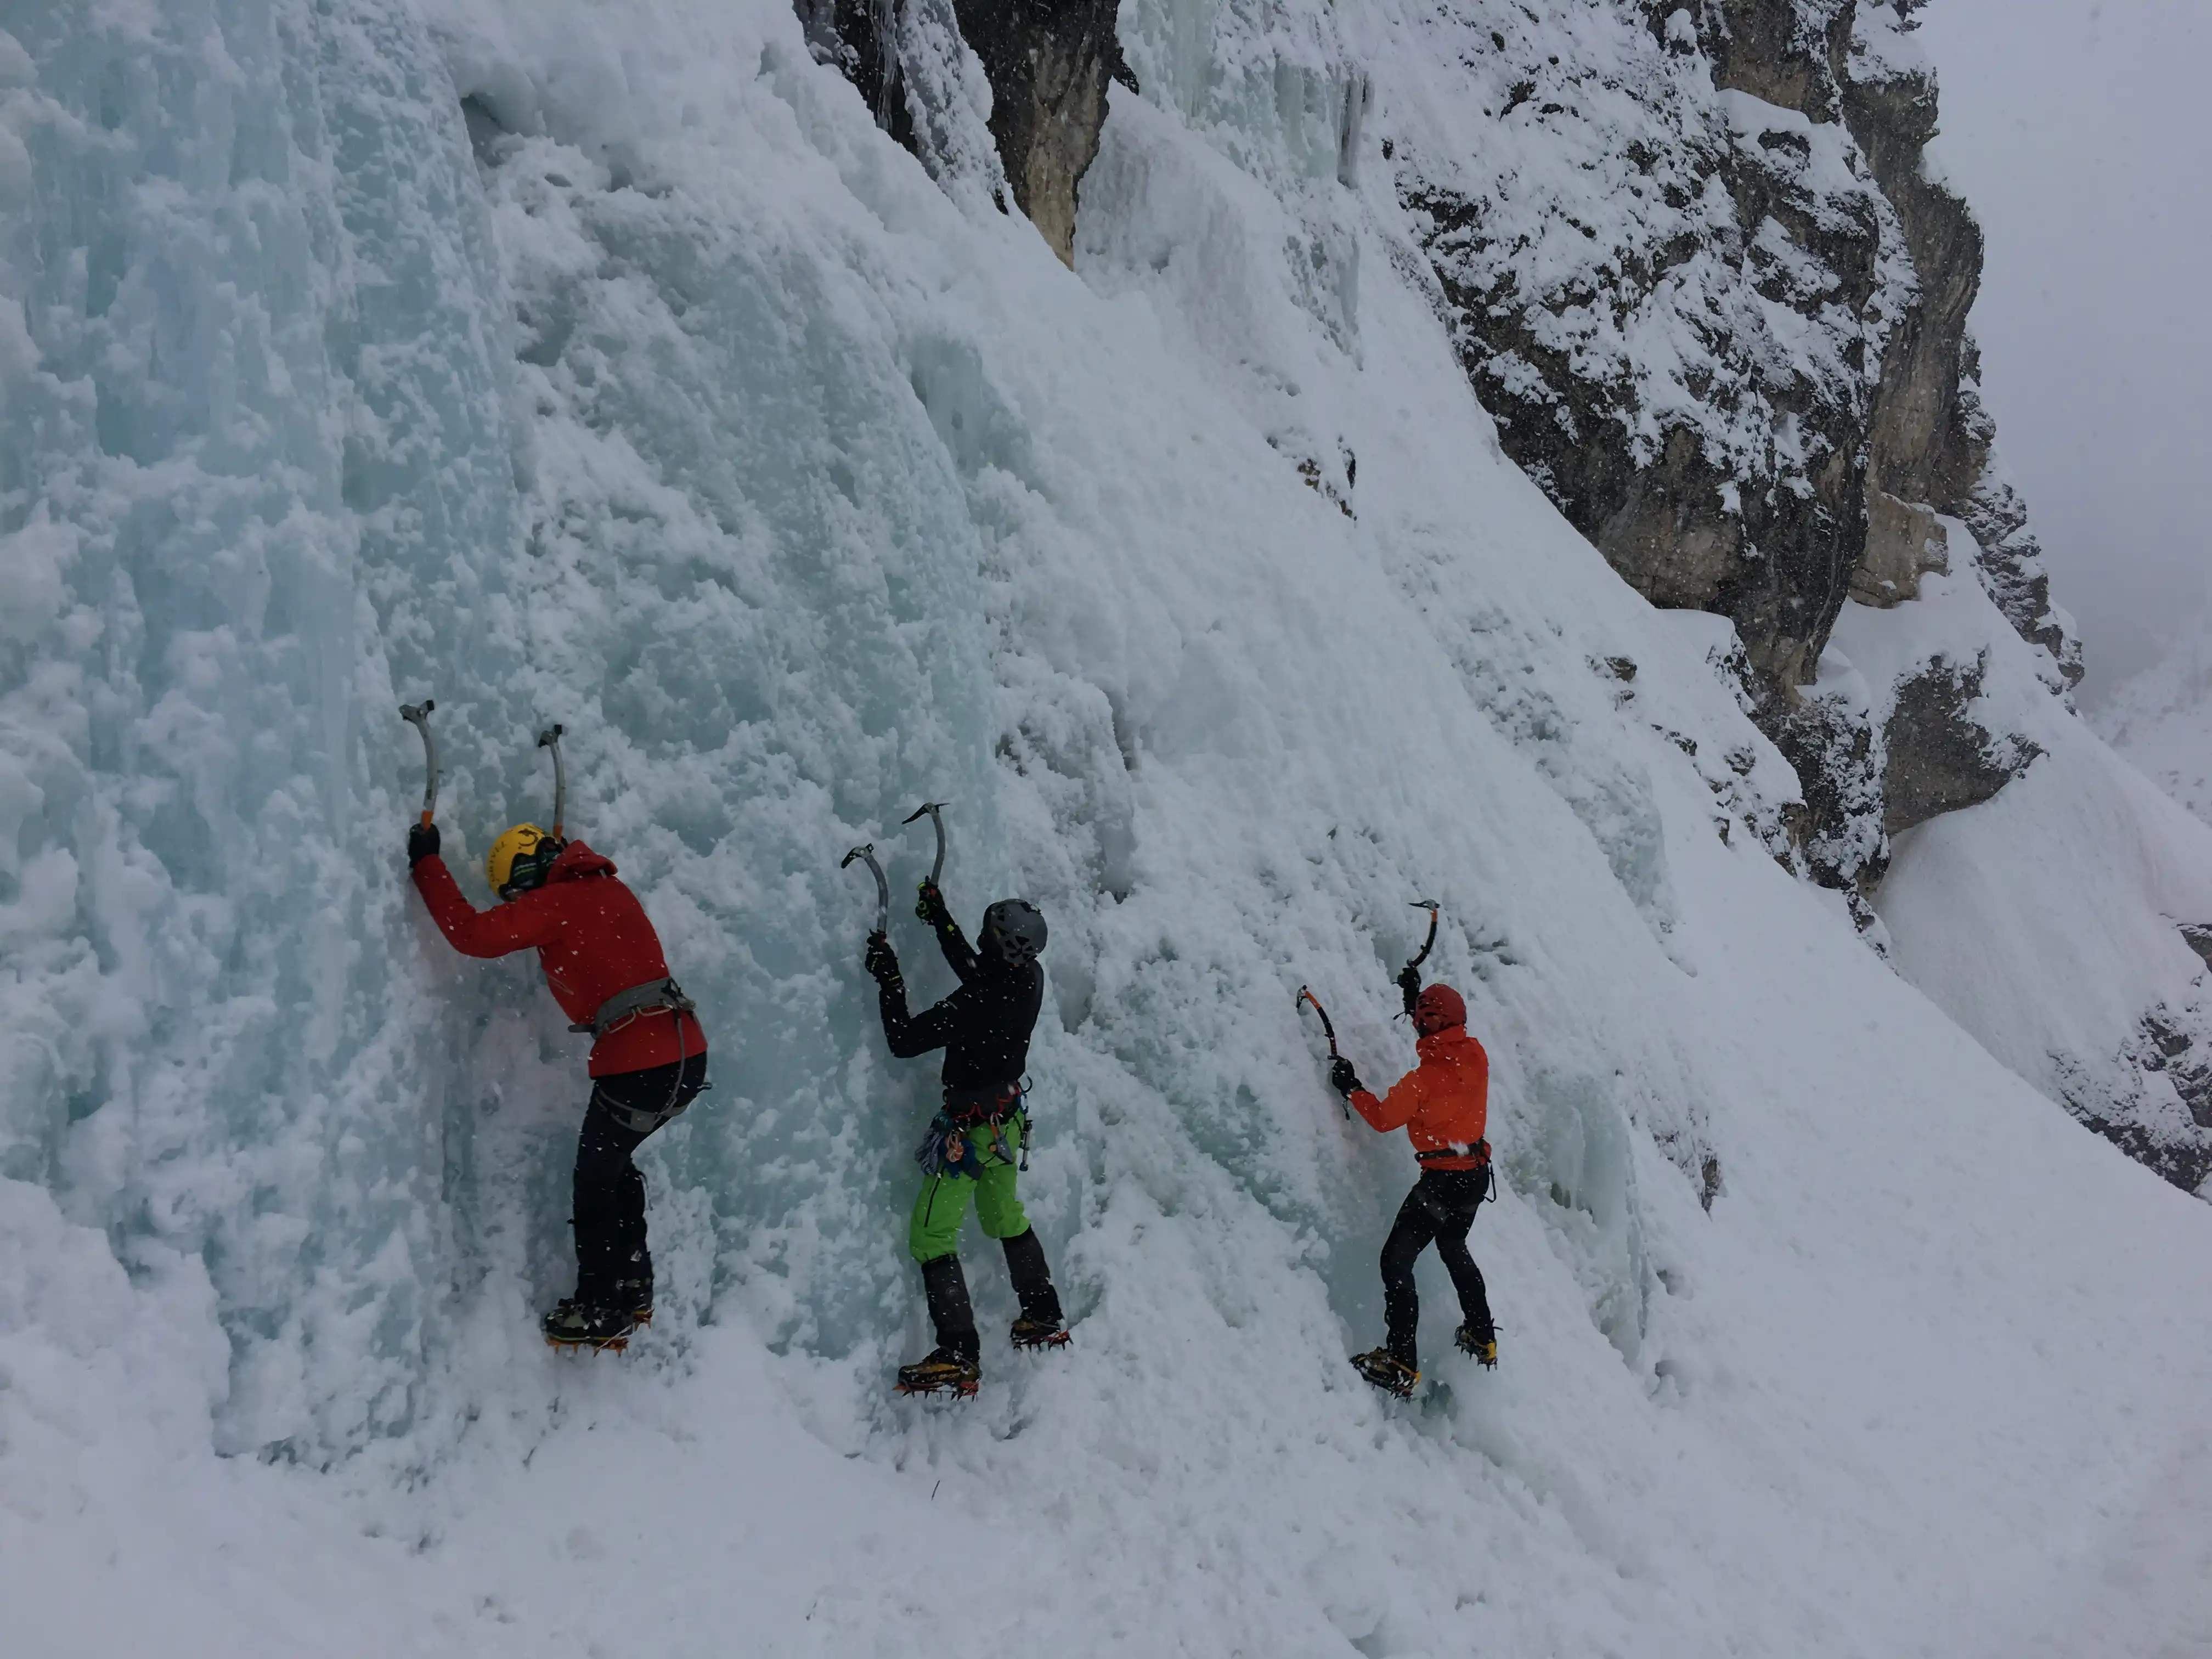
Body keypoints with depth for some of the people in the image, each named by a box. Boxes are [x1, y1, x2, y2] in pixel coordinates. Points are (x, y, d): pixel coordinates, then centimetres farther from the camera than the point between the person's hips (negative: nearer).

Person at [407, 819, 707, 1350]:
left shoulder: (554, 903, -8)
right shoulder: (609, 889, 16)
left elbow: (473, 934, -14)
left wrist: (427, 863, -4)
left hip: (638, 1063, -9)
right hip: (687, 1053, 9)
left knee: (595, 1179, 8)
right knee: (614, 1165, 25)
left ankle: (602, 1313, 16)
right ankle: (633, 1288, 32)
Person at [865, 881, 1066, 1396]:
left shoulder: (974, 1005, -31)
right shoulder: (1030, 981, -9)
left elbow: (903, 1041, -25)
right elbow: (977, 971, 11)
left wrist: (888, 978, -17)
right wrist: (940, 920, 15)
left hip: (968, 1131, -8)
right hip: (1008, 1121, 8)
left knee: (931, 1236, 2)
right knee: (1006, 1219, 27)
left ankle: (960, 1358, 0)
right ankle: (1045, 1320, 38)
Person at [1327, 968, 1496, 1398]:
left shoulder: (1425, 1078, -23)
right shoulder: (1475, 1056, -4)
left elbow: (1383, 1117, -10)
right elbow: (1442, 1043, 20)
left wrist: (1350, 1088, 4)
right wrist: (1415, 999, 25)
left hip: (1443, 1181, -8)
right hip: (1477, 1176, 8)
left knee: (1397, 1261, -2)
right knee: (1454, 1249, 29)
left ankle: (1401, 1364, -5)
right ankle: (1483, 1339, 40)